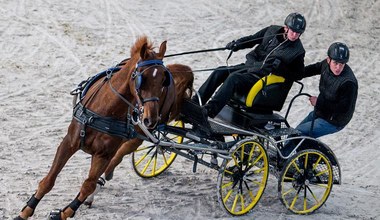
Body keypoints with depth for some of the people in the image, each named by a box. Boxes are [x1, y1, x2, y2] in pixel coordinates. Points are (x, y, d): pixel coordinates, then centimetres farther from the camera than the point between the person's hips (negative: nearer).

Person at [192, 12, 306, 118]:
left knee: (234, 78, -30)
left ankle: (209, 111, -39)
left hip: (262, 76, -6)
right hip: (248, 65, 6)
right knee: (220, 71, -13)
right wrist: (237, 44, 0)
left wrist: (280, 67, -18)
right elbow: (252, 39, 18)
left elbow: (298, 74, -3)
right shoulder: (273, 30, 7)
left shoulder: (298, 51, -6)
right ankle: (195, 102, -15)